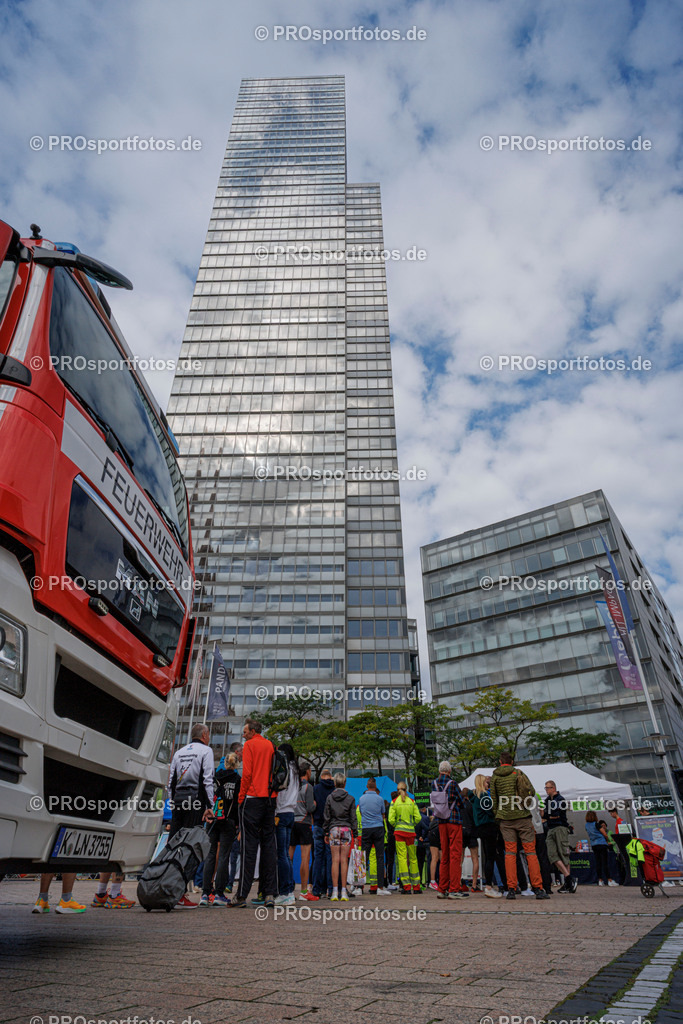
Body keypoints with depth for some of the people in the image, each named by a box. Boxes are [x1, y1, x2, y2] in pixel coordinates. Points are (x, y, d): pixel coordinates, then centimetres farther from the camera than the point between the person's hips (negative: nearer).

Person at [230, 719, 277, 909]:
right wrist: (271, 791, 14)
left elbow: (247, 773, -10)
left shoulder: (250, 745, -1)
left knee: (249, 846, -4)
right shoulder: (271, 746, 15)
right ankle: (270, 894, 5)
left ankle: (242, 895, -3)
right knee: (269, 845, 6)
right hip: (270, 798, 5)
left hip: (253, 798, -5)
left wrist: (241, 797, -3)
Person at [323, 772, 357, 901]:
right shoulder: (350, 798, 1)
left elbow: (326, 817, 4)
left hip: (334, 829, 0)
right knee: (344, 861, 2)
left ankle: (335, 891, 0)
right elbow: (353, 818, 2)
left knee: (335, 860, 2)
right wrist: (355, 834, 7)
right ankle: (343, 891, 3)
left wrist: (326, 833, 11)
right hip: (346, 829, 0)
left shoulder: (330, 797, 3)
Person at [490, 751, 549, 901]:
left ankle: (511, 889, 0)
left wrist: (496, 816, 14)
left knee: (510, 853, 4)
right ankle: (538, 889, 2)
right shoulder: (518, 773, 1)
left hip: (505, 818, 2)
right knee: (530, 852, 4)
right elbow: (532, 792, -3)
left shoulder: (494, 777, 6)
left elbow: (493, 799, 6)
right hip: (522, 816, -2)